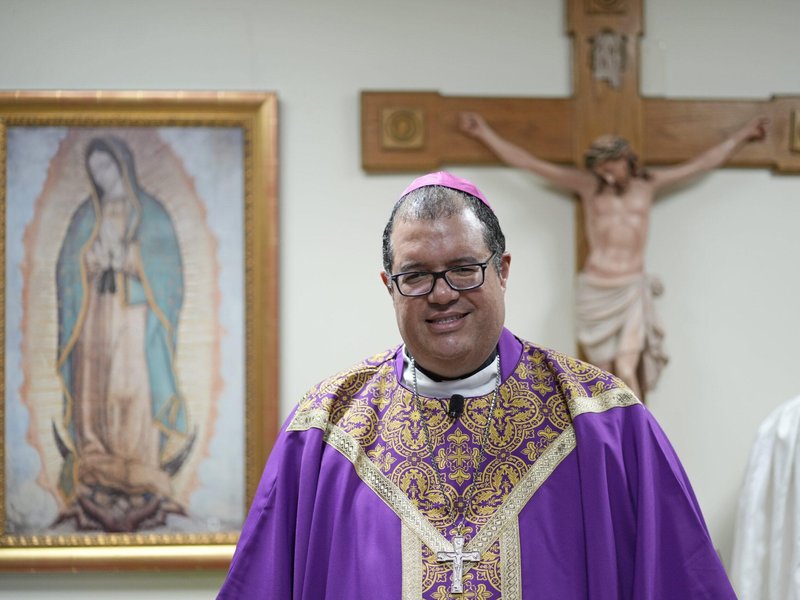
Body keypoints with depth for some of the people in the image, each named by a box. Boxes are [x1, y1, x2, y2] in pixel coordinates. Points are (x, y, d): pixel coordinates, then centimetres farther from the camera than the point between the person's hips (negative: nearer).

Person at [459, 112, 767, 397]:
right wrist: (484, 133, -1)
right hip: (594, 291, 0)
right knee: (605, 376, 1)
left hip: (632, 291, 0)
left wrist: (741, 135, 13)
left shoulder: (648, 183, 5)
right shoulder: (587, 184, 1)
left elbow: (702, 163, 12)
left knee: (627, 370, -15)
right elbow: (528, 162, 1)